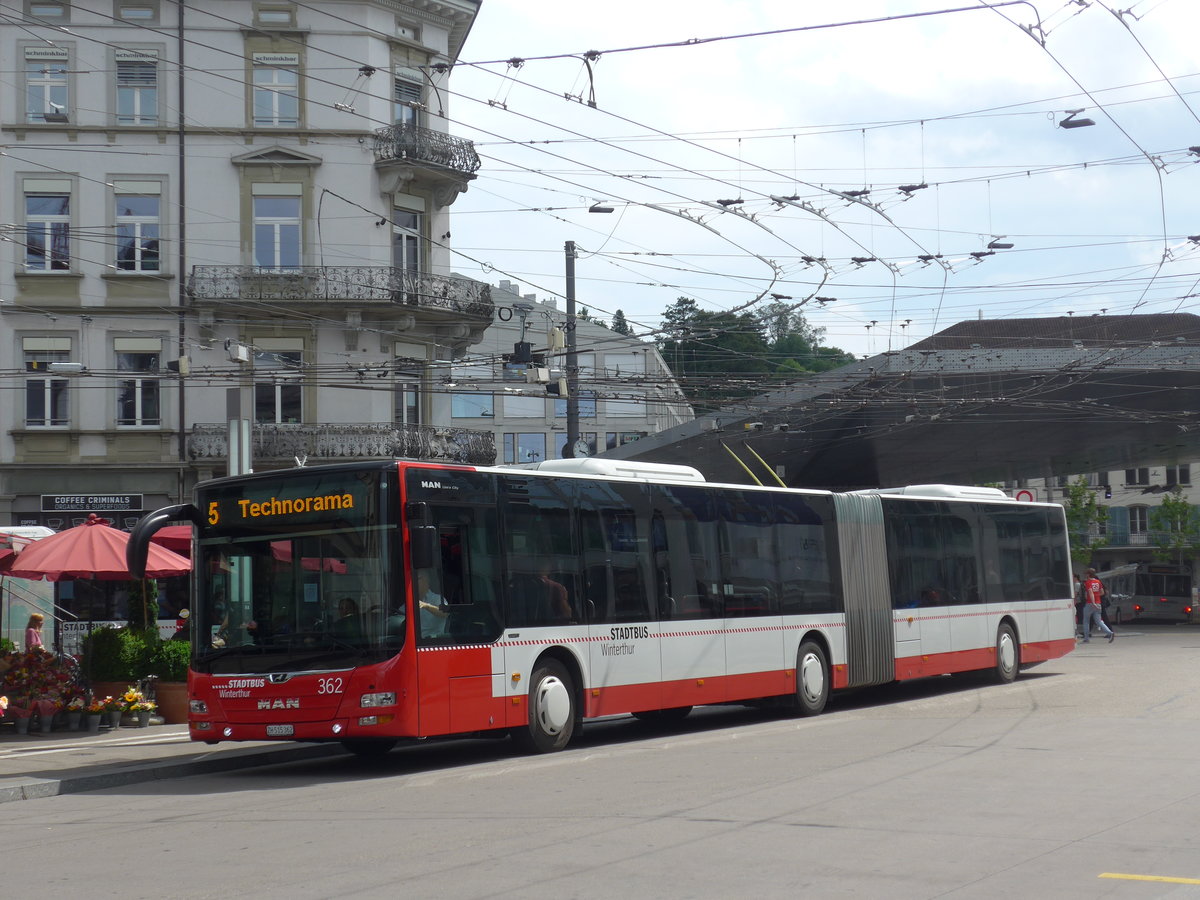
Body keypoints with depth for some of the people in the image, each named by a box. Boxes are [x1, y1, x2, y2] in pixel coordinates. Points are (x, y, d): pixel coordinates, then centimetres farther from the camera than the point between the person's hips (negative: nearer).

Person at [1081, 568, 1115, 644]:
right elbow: (1102, 592, 14)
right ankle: (1110, 633, -14)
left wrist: (1093, 602, -30)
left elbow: (1090, 592, -21)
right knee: (1099, 621, 5)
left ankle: (1086, 638, 10)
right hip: (1098, 604, 5)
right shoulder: (1098, 582, 10)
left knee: (1086, 621, 10)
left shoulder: (1088, 582, -9)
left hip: (1089, 604, -5)